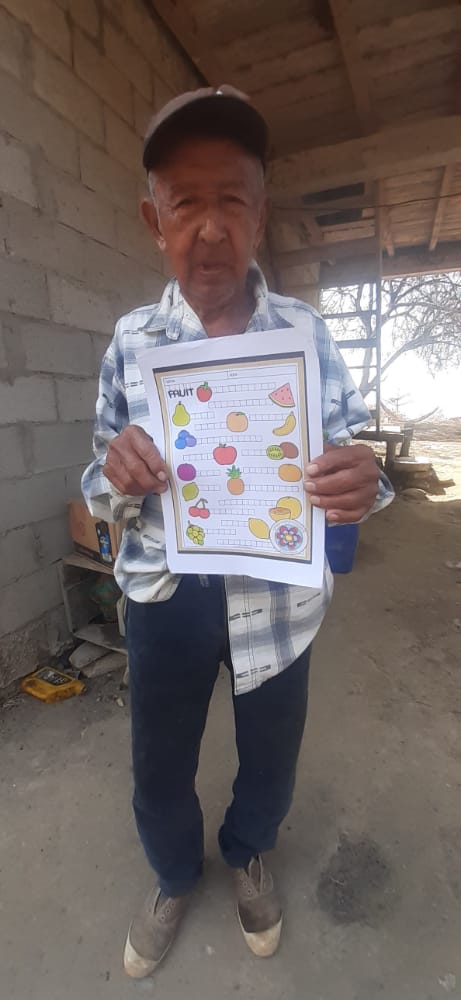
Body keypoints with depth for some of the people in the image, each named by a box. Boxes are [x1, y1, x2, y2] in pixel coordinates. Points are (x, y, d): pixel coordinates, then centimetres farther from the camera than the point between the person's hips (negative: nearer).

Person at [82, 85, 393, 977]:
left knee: (271, 756, 25)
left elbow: (349, 450, -3)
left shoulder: (307, 333, -4)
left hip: (278, 596, 1)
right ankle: (175, 877, 58)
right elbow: (102, 485, 0)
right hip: (166, 596, 1)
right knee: (159, 767, 21)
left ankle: (249, 854, 62)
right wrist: (116, 477, -24)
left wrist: (360, 483, -26)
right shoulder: (130, 339, -3)